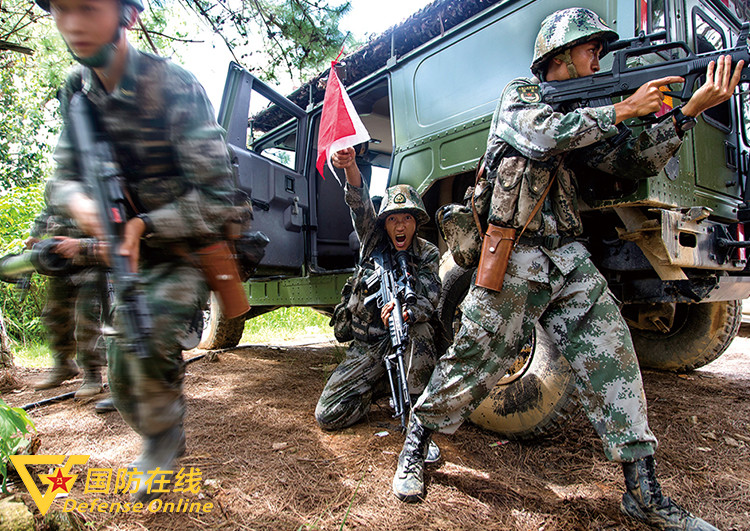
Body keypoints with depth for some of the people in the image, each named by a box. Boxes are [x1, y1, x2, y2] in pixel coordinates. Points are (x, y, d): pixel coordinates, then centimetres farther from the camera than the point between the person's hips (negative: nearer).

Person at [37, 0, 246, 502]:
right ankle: (166, 442, 39)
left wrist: (143, 226, -25)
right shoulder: (77, 91, 1)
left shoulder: (174, 86, -19)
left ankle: (161, 444, 3)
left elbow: (217, 197, -22)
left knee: (149, 339, -28)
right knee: (124, 380, 10)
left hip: (186, 252, -6)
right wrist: (78, 200, -16)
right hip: (130, 254, 6)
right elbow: (63, 175, 7)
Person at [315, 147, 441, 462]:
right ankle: (381, 384, 19)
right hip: (366, 347, 2)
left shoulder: (427, 254, -3)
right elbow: (361, 205, -22)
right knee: (327, 415, -7)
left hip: (404, 341, -1)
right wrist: (349, 167, -43)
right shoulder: (373, 240, -2)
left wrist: (407, 313, -43)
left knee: (419, 328, -38)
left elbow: (429, 299, -18)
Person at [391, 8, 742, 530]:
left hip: (569, 258, 7)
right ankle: (416, 442, 21)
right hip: (514, 257, -6)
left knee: (613, 359, 1)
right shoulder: (521, 94, 4)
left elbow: (633, 162, 14)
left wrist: (690, 110, 3)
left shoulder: (584, 112, 21)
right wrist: (623, 109, -8)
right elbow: (548, 134, -18)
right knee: (472, 362, -2)